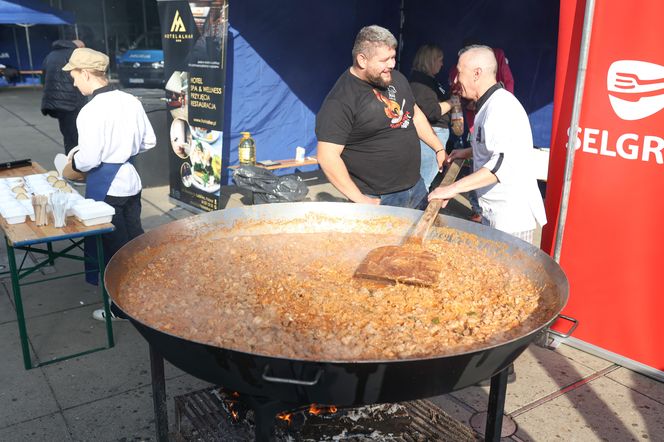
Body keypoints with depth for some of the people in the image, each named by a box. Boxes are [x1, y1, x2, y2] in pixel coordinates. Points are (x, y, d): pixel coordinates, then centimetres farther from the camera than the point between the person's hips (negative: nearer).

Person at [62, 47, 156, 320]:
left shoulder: (91, 111, -19)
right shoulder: (131, 101, 1)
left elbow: (89, 160, -19)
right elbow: (149, 142, 9)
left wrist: (73, 162, 2)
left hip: (105, 188, -7)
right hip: (130, 181, 7)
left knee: (113, 248, 7)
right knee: (134, 241, 19)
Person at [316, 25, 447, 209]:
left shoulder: (396, 78, 5)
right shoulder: (340, 101, -20)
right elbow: (327, 156, -23)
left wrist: (439, 149, 13)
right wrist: (360, 199, -22)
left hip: (417, 187, 7)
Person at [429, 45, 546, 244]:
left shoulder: (502, 107, -20)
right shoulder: (490, 104, 14)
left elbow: (504, 163, -31)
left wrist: (453, 188, -31)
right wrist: (468, 152, 17)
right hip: (495, 213, 10)